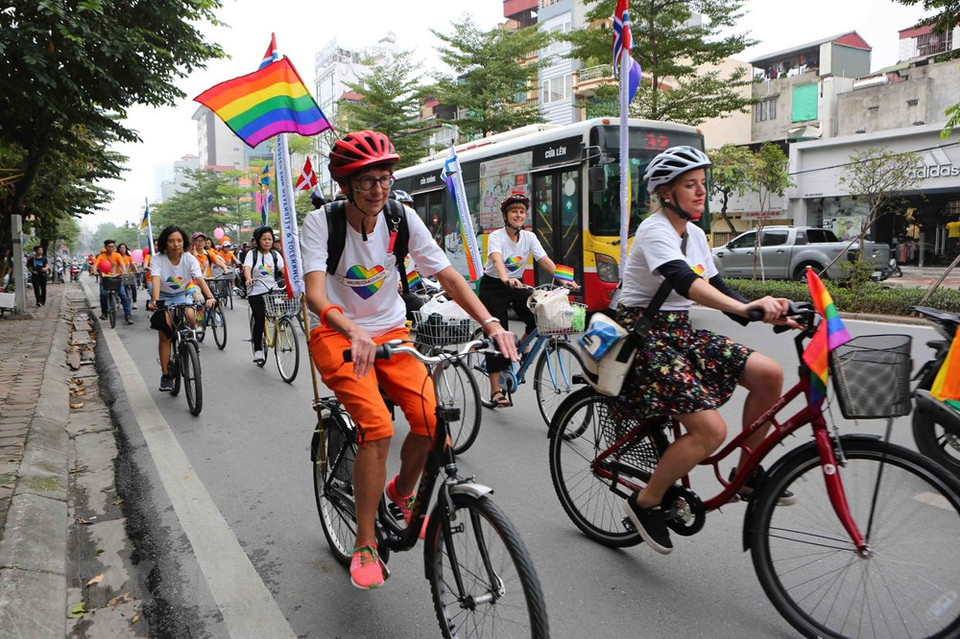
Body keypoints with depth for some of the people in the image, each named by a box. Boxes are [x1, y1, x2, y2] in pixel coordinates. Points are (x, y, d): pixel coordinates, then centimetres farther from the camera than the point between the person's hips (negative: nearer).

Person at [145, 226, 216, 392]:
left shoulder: (189, 258, -17)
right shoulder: (158, 259, -19)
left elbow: (199, 278, -30)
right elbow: (156, 280, -33)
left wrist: (209, 297, -47)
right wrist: (155, 301, -51)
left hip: (182, 295, 1)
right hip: (163, 297, -1)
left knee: (190, 316, -31)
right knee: (164, 336, -9)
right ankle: (165, 375, 1)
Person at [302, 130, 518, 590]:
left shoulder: (402, 218, -8)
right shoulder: (321, 222, -16)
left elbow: (448, 276, -11)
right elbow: (315, 293, -29)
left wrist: (491, 323, -26)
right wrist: (354, 332, -49)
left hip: (391, 332, 3)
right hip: (338, 336, -3)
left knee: (432, 418, -16)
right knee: (377, 428, -25)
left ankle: (403, 491, 18)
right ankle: (365, 546, -5)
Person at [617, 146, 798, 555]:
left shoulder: (694, 234, 11)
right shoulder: (655, 231, -16)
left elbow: (717, 288, 12)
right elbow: (684, 281, -34)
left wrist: (772, 315, -1)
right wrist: (745, 308, -49)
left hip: (678, 332, 8)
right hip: (643, 335, -8)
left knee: (769, 374, -7)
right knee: (711, 429, -20)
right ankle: (645, 503, 1)